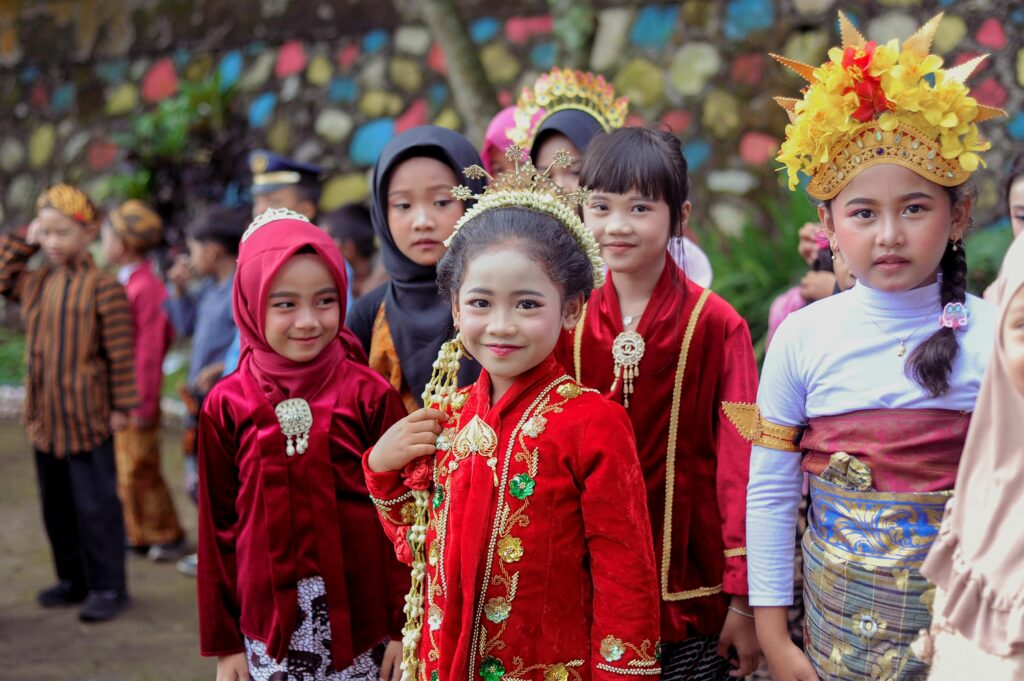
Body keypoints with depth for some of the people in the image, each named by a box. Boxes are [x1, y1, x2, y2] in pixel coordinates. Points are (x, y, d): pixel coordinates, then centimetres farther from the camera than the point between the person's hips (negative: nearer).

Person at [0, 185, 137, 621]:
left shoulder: (103, 287, -11)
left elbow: (120, 354, -10)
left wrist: (121, 406, -9)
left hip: (87, 418, -7)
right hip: (44, 417, 7)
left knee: (95, 504, 0)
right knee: (57, 504, 15)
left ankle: (108, 586, 9)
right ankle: (73, 578, 28)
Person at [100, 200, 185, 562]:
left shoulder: (147, 287, -19)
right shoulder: (121, 284, 8)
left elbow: (150, 350, -18)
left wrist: (143, 405, -16)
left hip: (136, 395, -9)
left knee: (139, 470, -1)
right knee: (120, 467, 15)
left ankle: (167, 536, 12)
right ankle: (137, 533, 26)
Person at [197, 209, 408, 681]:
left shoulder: (370, 395, -4)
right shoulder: (226, 407, 0)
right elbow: (217, 527, 5)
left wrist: (403, 627, -1)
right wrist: (223, 642, 7)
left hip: (361, 620, -1)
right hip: (269, 623, 1)